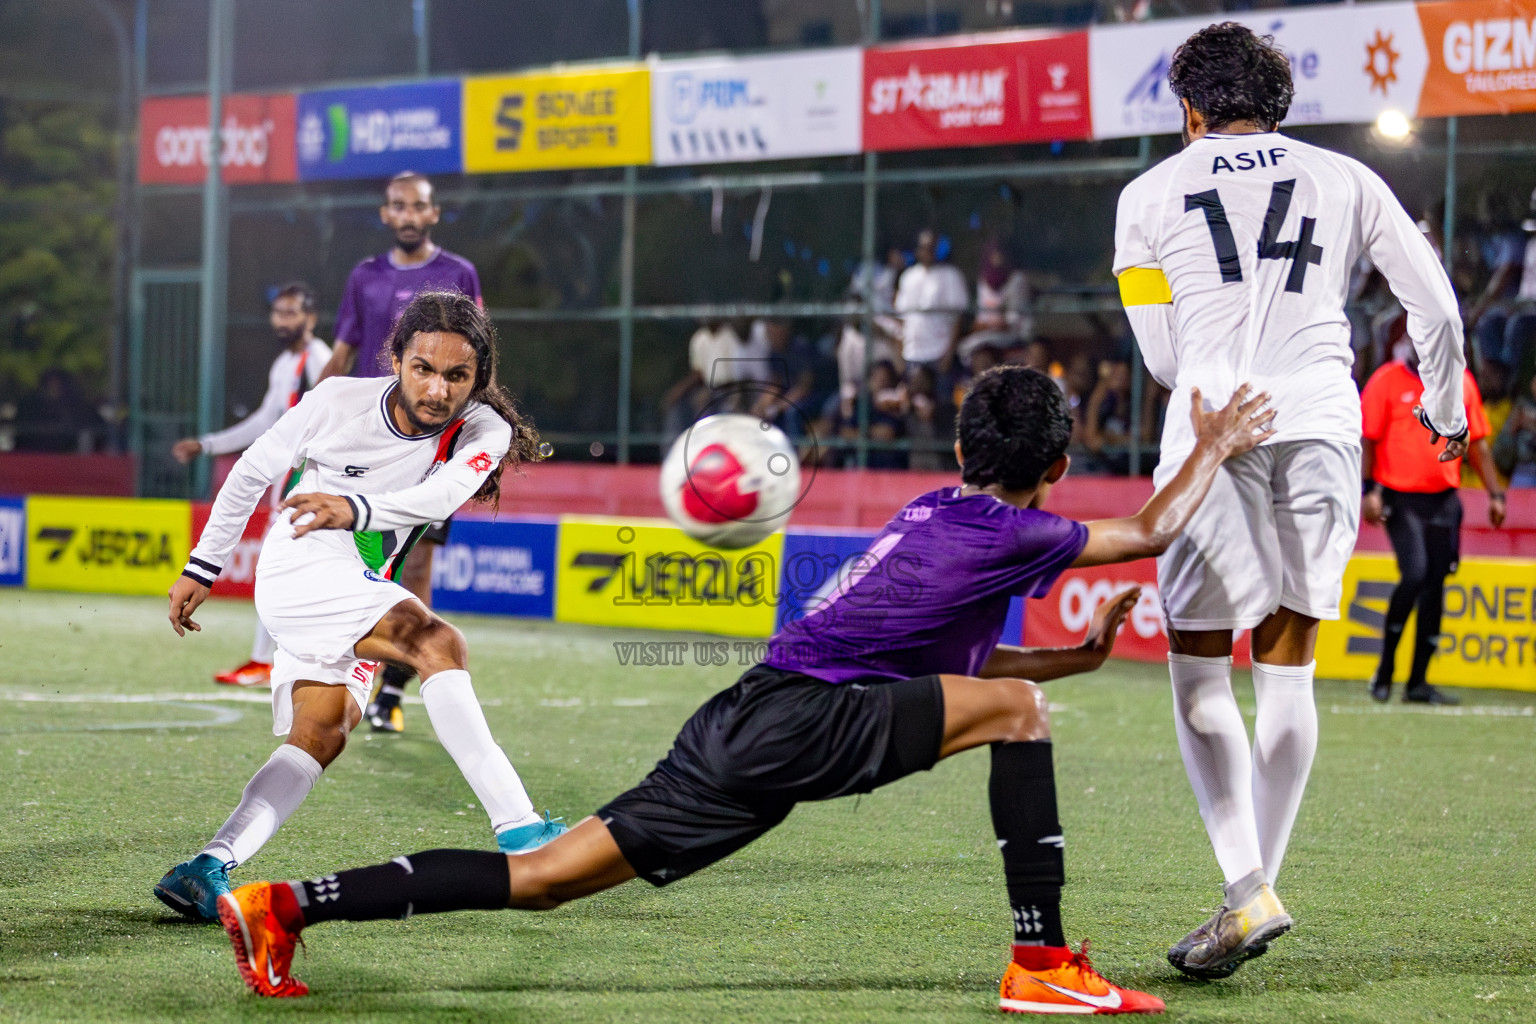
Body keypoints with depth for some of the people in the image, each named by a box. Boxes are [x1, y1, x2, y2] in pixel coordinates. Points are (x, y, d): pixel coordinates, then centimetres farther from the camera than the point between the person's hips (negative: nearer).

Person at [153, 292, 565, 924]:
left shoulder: (484, 432, -7)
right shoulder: (337, 401, -10)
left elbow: (443, 492, -29)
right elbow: (254, 471, 4)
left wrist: (357, 508, -48)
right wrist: (202, 567, 8)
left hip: (360, 594, 5)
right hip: (299, 565, -5)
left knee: (323, 734, -13)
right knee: (438, 643, -26)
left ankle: (211, 868, -17)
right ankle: (517, 829, -35)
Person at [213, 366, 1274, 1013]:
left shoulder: (939, 508, 23)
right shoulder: (1008, 532, -2)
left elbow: (948, 662, 33)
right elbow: (1150, 531, 6)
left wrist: (1084, 653, 33)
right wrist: (1215, 447, 18)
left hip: (744, 731, 8)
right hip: (797, 720, -8)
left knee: (545, 877, 5)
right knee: (1017, 708, -5)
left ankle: (285, 906, -1)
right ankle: (1044, 962, -7)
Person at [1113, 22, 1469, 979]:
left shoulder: (1151, 195, 10)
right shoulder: (1345, 180, 14)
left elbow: (1164, 359, 11)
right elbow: (1437, 306, 16)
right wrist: (1447, 411, 32)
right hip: (1324, 421, 2)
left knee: (1200, 668, 4)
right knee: (1289, 669, 12)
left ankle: (1248, 890, -10)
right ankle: (1259, 886, 12)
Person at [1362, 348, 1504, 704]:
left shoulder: (1461, 382, 10)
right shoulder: (1386, 381, -2)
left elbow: (1477, 442, 15)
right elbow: (1367, 440, -2)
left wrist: (1494, 493, 10)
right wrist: (1370, 491, -11)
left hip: (1444, 499, 5)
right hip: (1401, 498, -4)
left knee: (1435, 585, 3)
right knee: (1414, 574, -18)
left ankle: (1418, 682, 10)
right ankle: (1385, 670, -2)